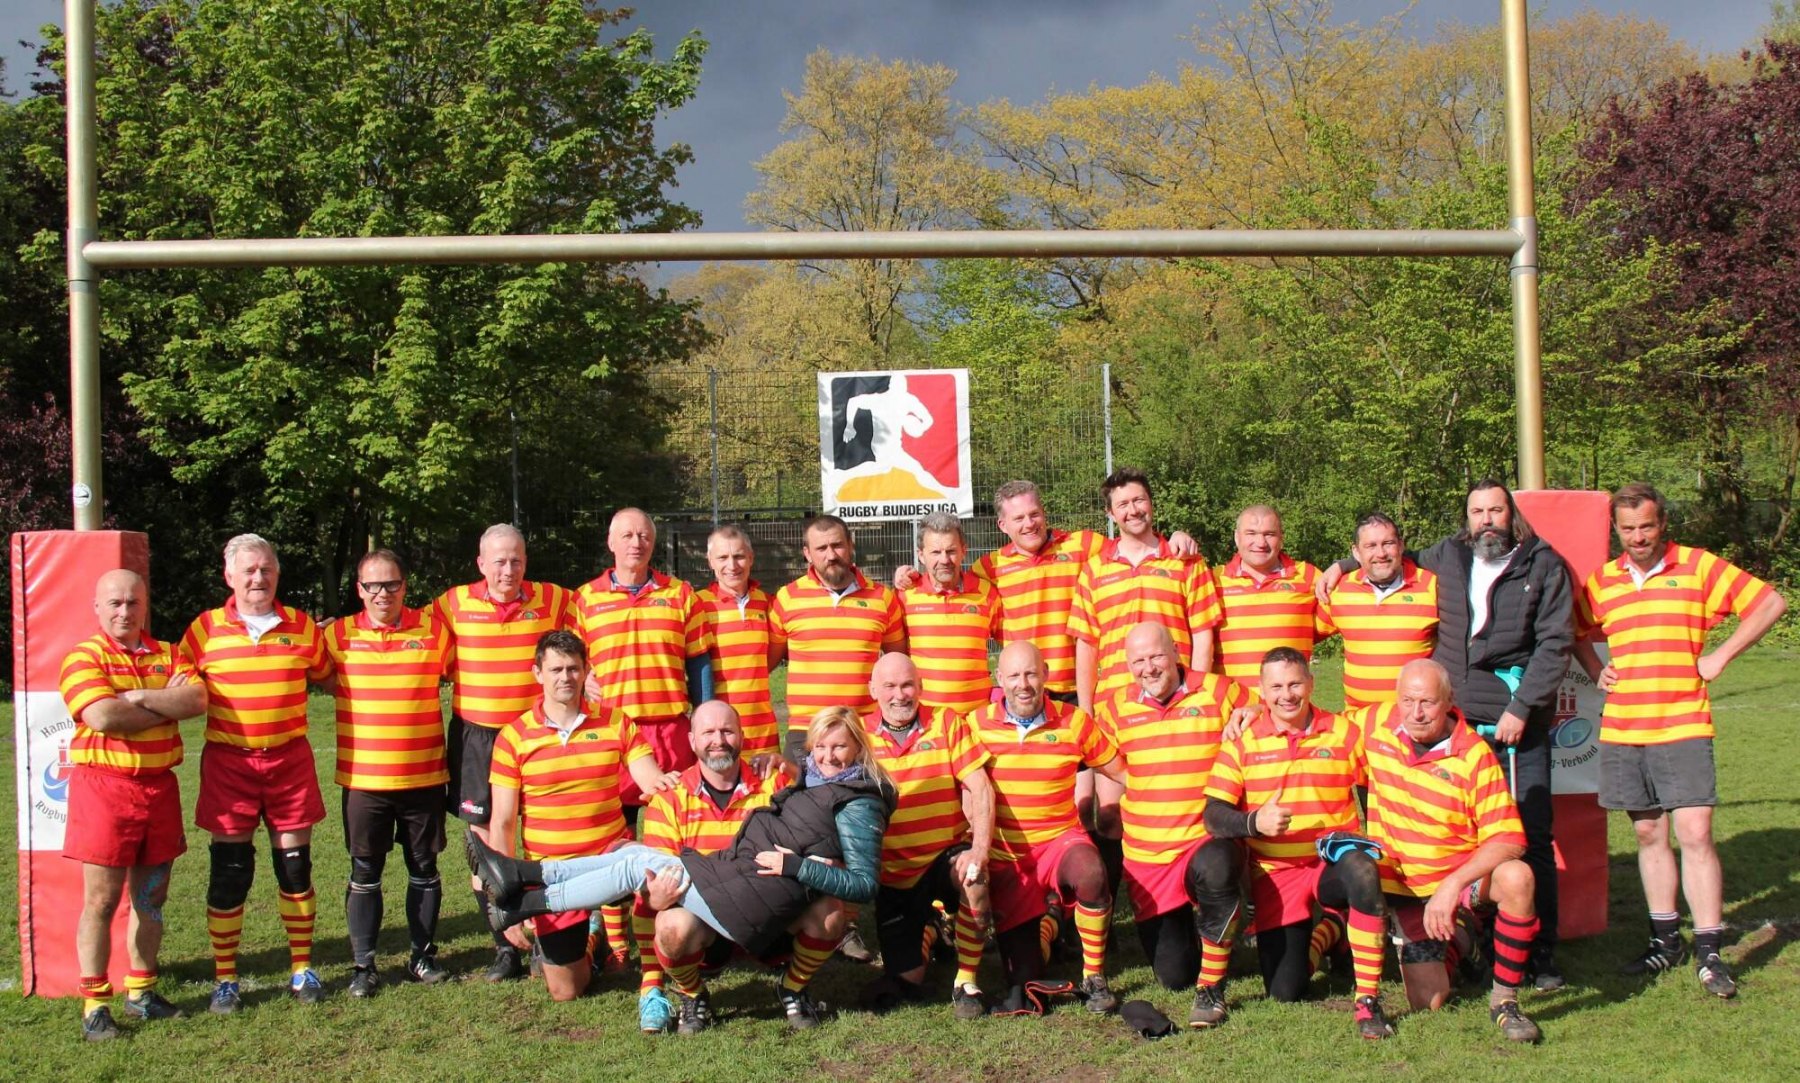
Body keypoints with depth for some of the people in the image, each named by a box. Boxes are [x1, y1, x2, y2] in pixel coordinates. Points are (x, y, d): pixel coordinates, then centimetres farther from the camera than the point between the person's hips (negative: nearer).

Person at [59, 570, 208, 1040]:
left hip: (159, 785, 5)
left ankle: (141, 992, 23)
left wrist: (141, 697, -16)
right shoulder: (84, 657, -4)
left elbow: (197, 699, -7)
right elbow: (102, 716, -20)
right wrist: (168, 705, -10)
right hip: (104, 785, -5)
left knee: (151, 897, 11)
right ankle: (95, 1004, 5)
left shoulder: (168, 654, 10)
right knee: (101, 900, -3)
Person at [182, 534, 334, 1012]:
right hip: (228, 762, -1)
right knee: (229, 871, 2)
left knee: (295, 864, 6)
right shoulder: (206, 628, 1)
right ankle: (224, 978, 13)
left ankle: (302, 968, 19)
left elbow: (324, 675, 17)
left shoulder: (302, 626, 4)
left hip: (290, 759, 1)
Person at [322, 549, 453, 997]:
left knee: (424, 870, 11)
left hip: (424, 776, 0)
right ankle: (363, 964, 15)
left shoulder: (432, 629, -1)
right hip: (362, 778, 0)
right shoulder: (338, 635, 0)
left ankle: (423, 955, 24)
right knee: (364, 874, 6)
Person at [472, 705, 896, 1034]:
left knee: (639, 865, -7)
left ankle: (527, 903, 0)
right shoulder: (812, 779, 16)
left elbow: (864, 885, -14)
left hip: (751, 900, -8)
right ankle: (525, 875, 5)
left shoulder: (859, 804, -9)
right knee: (635, 853, 5)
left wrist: (794, 866, -18)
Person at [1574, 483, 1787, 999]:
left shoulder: (1699, 567, 0)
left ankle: (1709, 953, -4)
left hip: (1683, 727, -4)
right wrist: (1596, 670, 7)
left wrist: (1721, 655, -6)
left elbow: (1770, 603, 0)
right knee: (1648, 834, 10)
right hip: (1621, 729, 4)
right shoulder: (1602, 581, 10)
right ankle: (1665, 941, 20)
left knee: (1694, 834, -8)